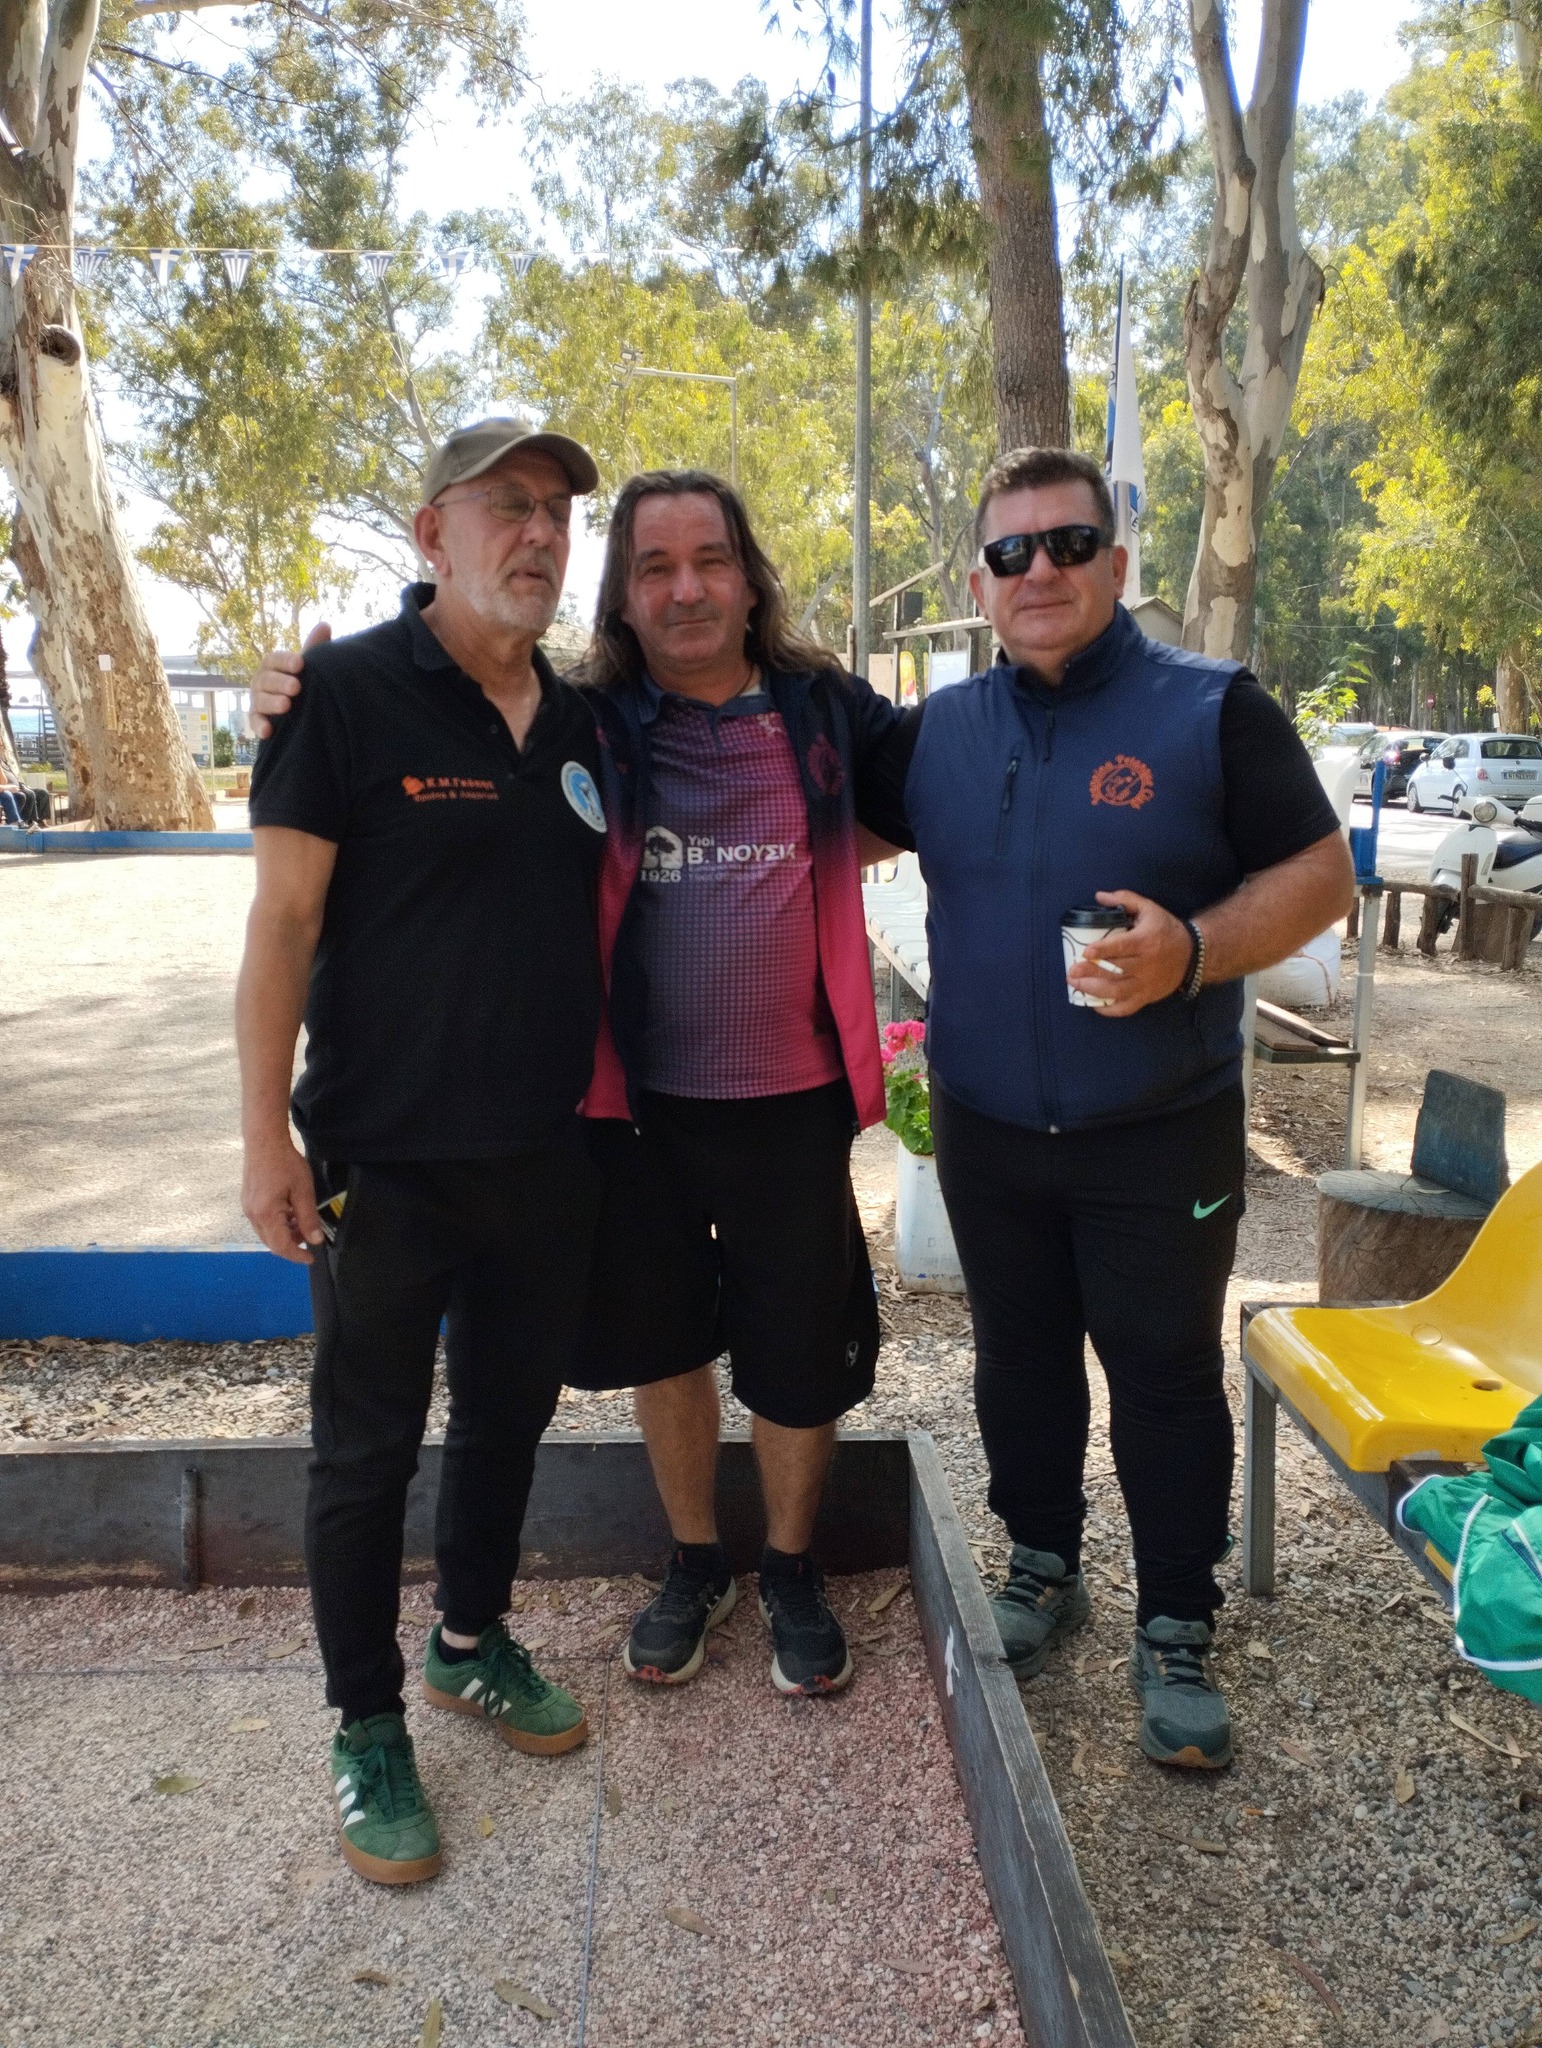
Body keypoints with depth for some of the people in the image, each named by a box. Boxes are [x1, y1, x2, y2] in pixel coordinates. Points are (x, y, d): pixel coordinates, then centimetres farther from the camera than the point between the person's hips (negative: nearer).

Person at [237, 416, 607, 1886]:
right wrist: (266, 1137, -15)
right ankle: (366, 1729, 29)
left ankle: (473, 1641, 43)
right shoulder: (346, 691, -10)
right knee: (368, 1448, 9)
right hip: (386, 1160, -6)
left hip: (550, 1154, 6)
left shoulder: (578, 719, 7)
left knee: (510, 1414, 20)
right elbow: (282, 920, -12)